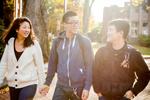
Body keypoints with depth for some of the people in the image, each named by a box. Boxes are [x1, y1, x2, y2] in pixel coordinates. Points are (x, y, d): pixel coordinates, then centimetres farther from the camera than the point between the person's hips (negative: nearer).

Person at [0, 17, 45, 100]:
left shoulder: (34, 44, -10)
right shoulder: (10, 42, -1)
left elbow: (40, 65, -6)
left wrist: (42, 84, -4)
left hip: (29, 84, -4)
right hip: (12, 84, 4)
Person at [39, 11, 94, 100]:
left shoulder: (85, 41, -5)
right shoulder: (57, 41, 3)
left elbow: (90, 65, -7)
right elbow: (53, 63, 9)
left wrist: (87, 87, -12)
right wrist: (47, 83, 9)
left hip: (79, 87, -2)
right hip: (61, 87, 2)